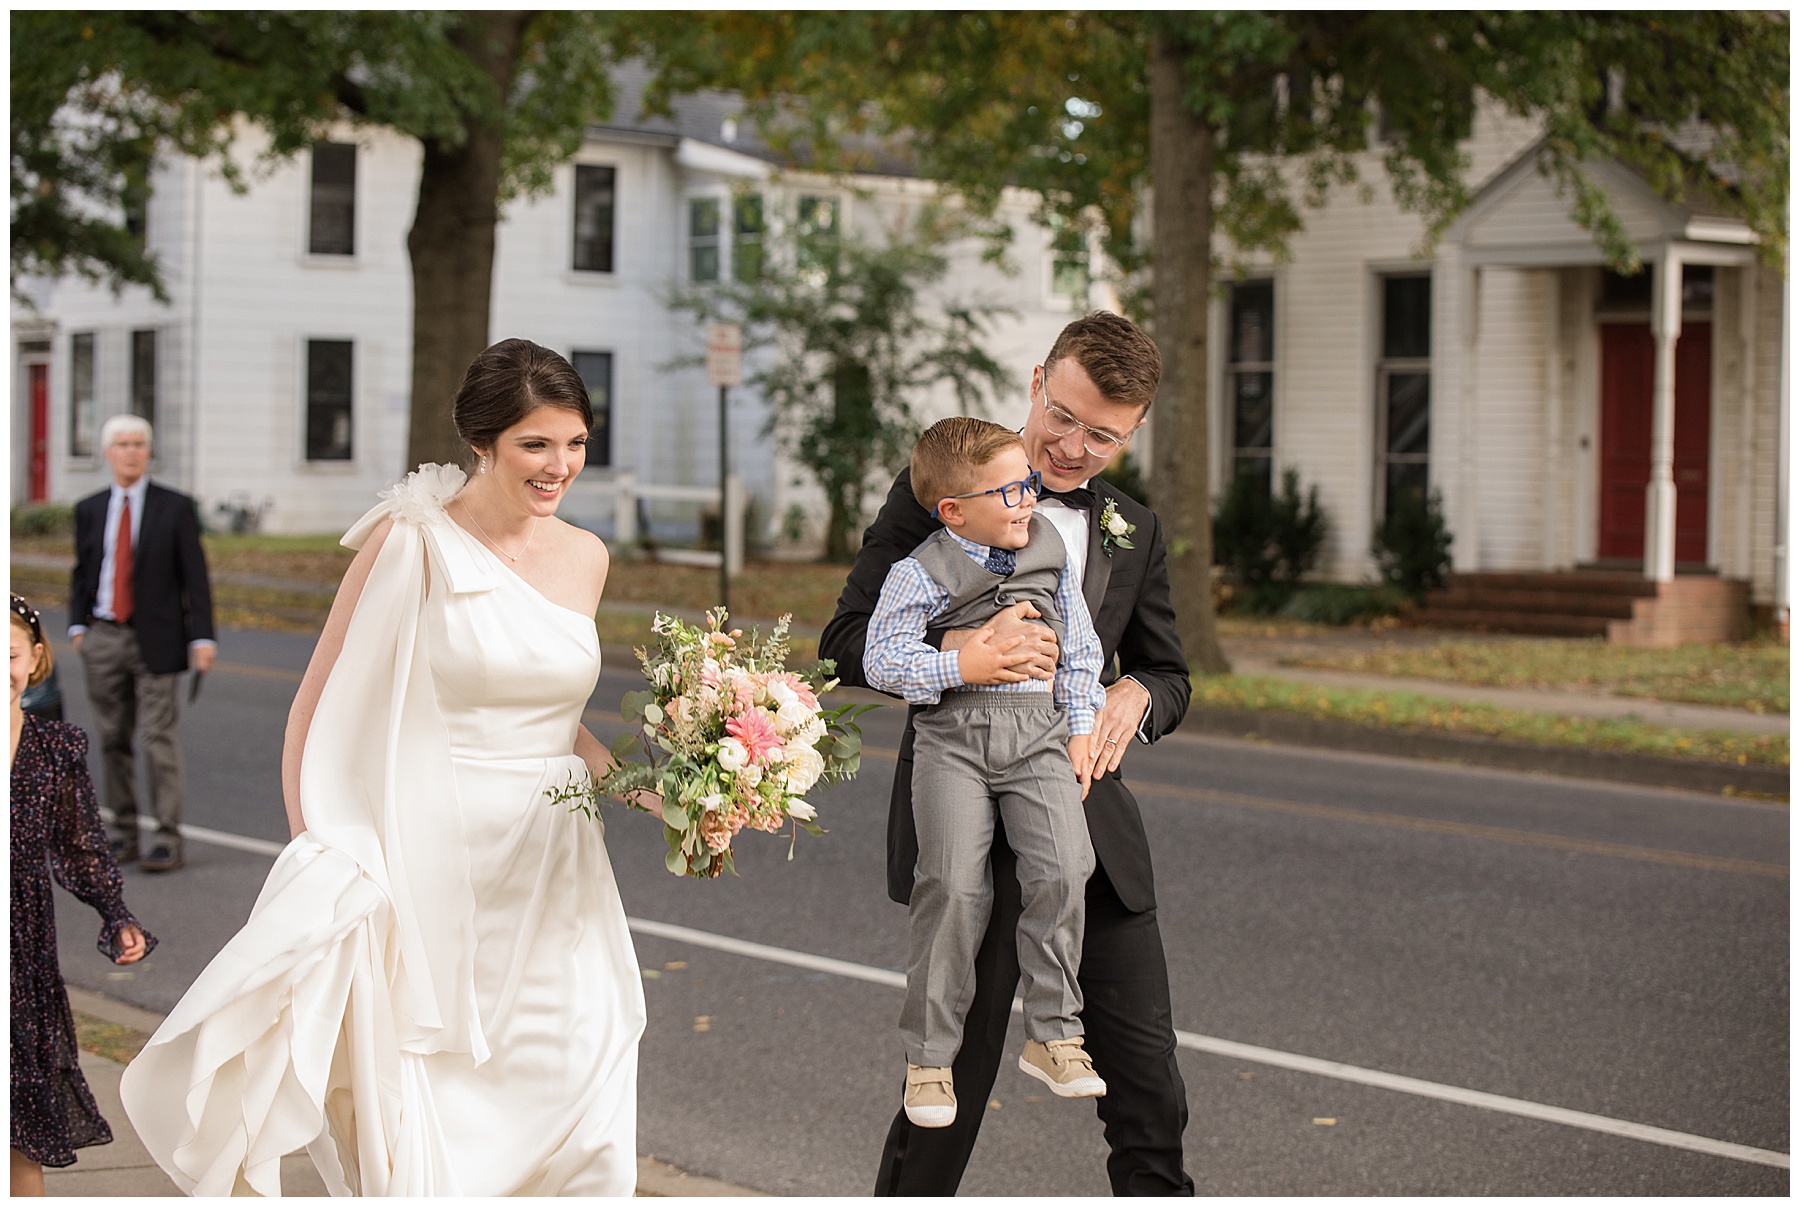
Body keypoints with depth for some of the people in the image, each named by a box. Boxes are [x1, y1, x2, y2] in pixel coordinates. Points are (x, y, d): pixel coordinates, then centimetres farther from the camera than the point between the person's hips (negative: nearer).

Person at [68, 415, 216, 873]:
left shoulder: (175, 508, -1)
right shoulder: (89, 510, 10)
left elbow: (195, 575, -2)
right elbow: (82, 572, 17)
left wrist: (202, 637, -9)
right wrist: (77, 625, 4)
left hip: (155, 639, -4)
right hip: (103, 638, 4)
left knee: (159, 737, -6)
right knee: (113, 739, 7)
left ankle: (168, 839, -3)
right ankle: (123, 831, 16)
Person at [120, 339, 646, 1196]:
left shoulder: (585, 557, 9)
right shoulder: (411, 542, -7)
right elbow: (321, 710, -5)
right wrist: (320, 858, -13)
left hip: (554, 878, 5)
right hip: (435, 864, -5)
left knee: (575, 1134, 2)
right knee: (424, 1130, 0)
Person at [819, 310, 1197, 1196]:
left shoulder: (1135, 533, 14)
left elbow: (1168, 672, 21)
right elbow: (847, 641, -7)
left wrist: (1135, 695, -4)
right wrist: (960, 651, -25)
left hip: (1094, 824, 5)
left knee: (1147, 1083, 6)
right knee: (955, 1073, 0)